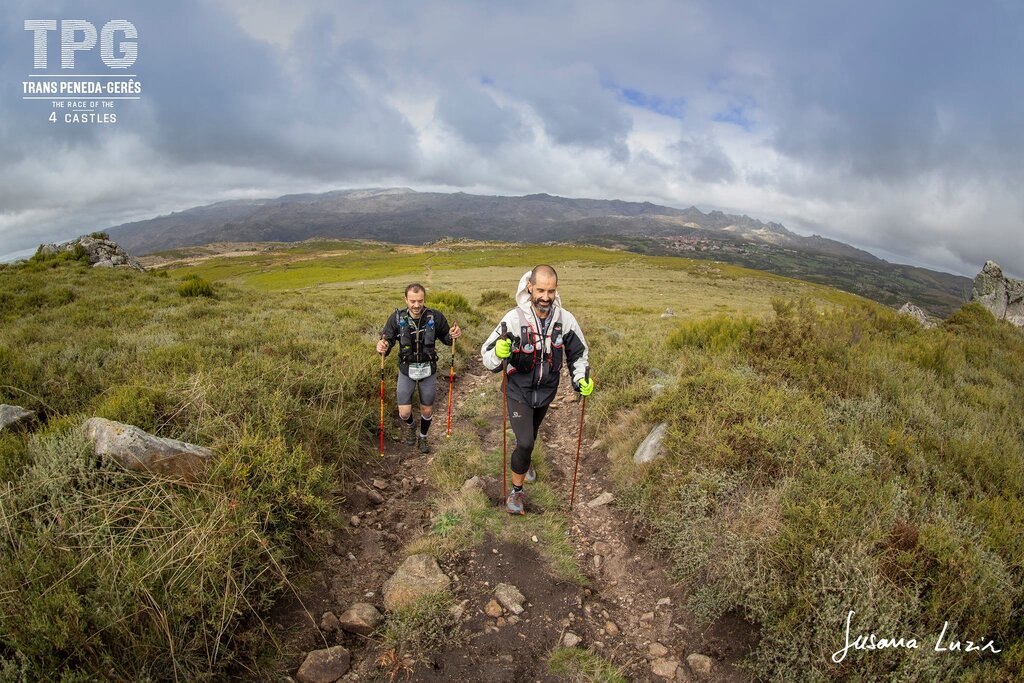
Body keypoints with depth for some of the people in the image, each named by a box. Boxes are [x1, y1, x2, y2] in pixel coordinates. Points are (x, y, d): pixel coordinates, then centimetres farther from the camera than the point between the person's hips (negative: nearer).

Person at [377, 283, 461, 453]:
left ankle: (423, 437, 44)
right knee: (404, 413, 0)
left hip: (429, 370, 1)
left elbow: (445, 338, 0)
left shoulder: (435, 317, -14)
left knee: (427, 411, 13)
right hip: (406, 370, 0)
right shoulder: (397, 318, -15)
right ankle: (410, 426, 39)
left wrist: (453, 335, -22)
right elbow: (388, 339, -8)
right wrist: (382, 347, -31)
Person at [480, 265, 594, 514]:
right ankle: (516, 492, 15)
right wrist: (499, 353, -45)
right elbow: (487, 357, -23)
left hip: (546, 391, 4)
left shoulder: (565, 319, -15)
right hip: (518, 391, -4)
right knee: (525, 442, -11)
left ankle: (525, 460, 61)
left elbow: (578, 353, 2)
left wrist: (581, 378, -13)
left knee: (531, 434, 27)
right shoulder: (514, 318, -25)